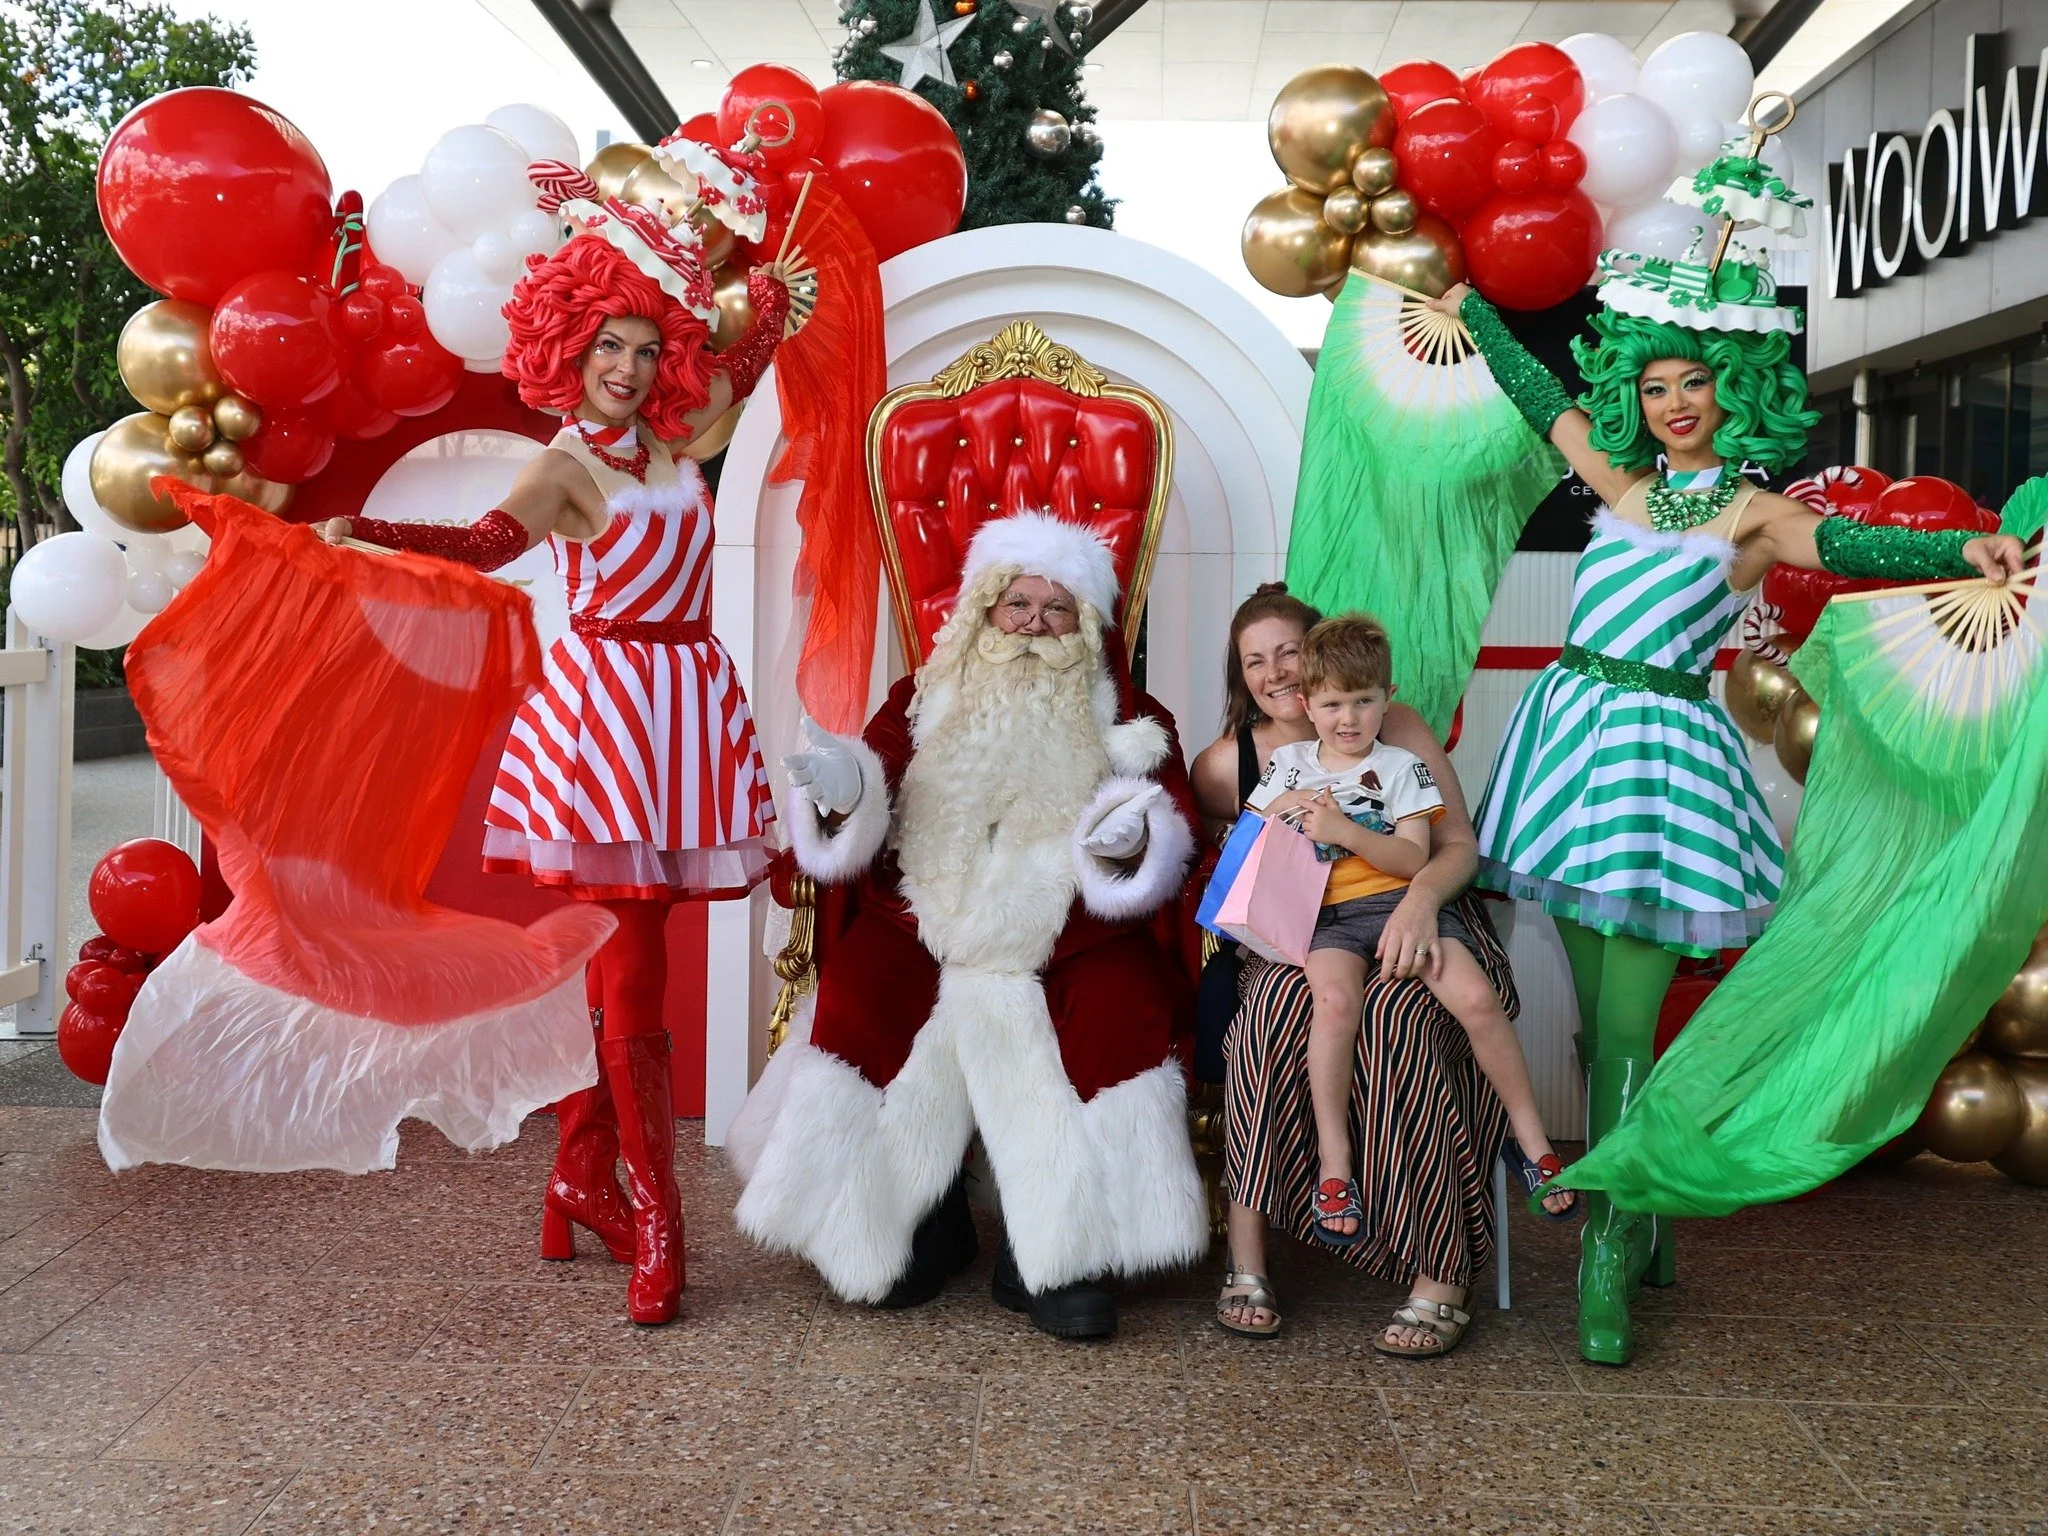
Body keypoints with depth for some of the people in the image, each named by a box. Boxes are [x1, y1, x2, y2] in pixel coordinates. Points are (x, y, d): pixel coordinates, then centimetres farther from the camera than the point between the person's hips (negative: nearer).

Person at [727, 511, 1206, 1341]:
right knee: (858, 988, -24)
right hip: (925, 931, 1)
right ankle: (920, 1234, -2)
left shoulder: (1128, 720, 12)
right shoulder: (925, 700, 13)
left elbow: (1172, 816, 1)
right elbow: (861, 825, 4)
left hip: (1070, 942, 0)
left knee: (1125, 1003, -27)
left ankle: (1054, 1260, -11)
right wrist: (842, 795, -20)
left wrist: (1137, 841, -22)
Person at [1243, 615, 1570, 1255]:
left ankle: (1531, 1141, -2)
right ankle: (1333, 1164, -25)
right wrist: (1277, 809, 2)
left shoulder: (1402, 766, 10)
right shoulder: (1288, 762, 17)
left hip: (1400, 902, 0)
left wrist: (1343, 830, -15)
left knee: (1477, 999, -23)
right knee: (1335, 998, -34)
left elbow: (1415, 857, -2)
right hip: (1329, 913, 0)